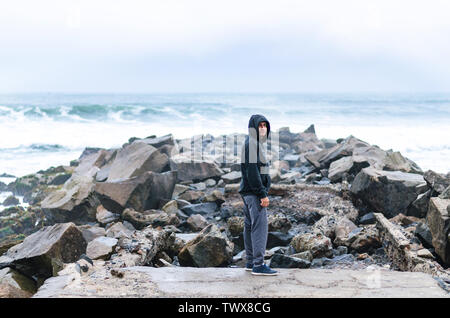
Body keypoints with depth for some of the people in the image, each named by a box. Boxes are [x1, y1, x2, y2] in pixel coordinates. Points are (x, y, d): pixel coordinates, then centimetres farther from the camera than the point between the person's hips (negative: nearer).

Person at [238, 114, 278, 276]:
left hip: (249, 191, 11)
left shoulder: (255, 143, 17)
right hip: (254, 191, -11)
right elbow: (252, 171, -21)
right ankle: (258, 265, -9)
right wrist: (262, 194, -21)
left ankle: (250, 262, 20)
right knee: (260, 226, -10)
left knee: (250, 226, 12)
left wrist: (262, 192, 19)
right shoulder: (251, 143, -14)